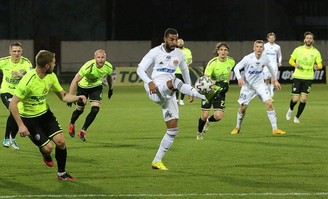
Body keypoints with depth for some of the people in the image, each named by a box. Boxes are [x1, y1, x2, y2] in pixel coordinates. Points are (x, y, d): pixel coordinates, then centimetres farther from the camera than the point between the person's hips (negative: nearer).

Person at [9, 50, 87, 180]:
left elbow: (63, 96, 6)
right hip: (29, 118, -6)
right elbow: (13, 104, -26)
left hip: (45, 113, 6)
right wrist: (21, 125, -29)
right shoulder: (28, 81, -29)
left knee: (61, 141, -6)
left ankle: (62, 174, 12)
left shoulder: (51, 76, -5)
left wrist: (77, 98, -14)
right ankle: (45, 154, 28)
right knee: (48, 148, -12)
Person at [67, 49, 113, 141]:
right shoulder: (88, 66, -36)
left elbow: (109, 76, 6)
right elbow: (75, 81, -33)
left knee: (95, 109, -15)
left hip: (96, 87, 3)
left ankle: (83, 131, 1)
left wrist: (111, 89, 20)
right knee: (80, 110, 9)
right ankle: (72, 124, 44)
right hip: (83, 86, -3)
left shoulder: (108, 67, -21)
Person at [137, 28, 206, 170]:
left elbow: (185, 71, 28)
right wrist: (149, 82, -28)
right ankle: (205, 95, -56)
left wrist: (189, 91, 26)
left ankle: (157, 161, 6)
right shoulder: (155, 53, -4)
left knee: (173, 130, -2)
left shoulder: (179, 55, 11)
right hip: (155, 90, -6)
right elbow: (140, 69, -10)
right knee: (175, 82, -38)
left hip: (168, 95, 6)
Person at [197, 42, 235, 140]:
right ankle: (199, 133, 26)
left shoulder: (231, 62, -5)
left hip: (221, 91, 3)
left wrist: (227, 83, 10)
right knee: (204, 115, -4)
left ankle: (208, 121, 26)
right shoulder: (212, 63, -20)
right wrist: (216, 83, -40)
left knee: (218, 116, -11)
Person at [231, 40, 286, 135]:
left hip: (260, 84, 2)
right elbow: (236, 68, -13)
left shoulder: (265, 58, -9)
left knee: (269, 104, -14)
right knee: (243, 107, 3)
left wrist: (275, 80, 17)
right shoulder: (248, 58, -20)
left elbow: (270, 67, 13)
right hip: (247, 85, -2)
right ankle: (238, 128, 29)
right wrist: (239, 78, -32)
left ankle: (275, 129, -10)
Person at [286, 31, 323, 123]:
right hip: (297, 77, 0)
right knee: (295, 99, -4)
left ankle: (297, 117, 10)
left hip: (308, 78, 0)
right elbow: (291, 60, 9)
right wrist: (295, 64, -14)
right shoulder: (298, 50, 1)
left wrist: (317, 67, -18)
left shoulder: (316, 52, 2)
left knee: (303, 99, -9)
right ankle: (291, 110, 30)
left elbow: (320, 65, 6)